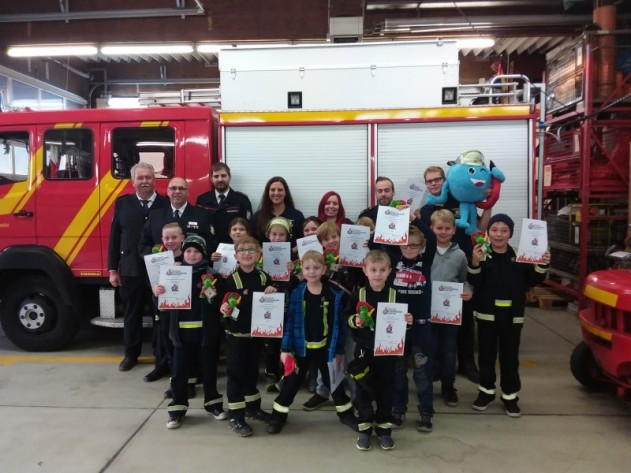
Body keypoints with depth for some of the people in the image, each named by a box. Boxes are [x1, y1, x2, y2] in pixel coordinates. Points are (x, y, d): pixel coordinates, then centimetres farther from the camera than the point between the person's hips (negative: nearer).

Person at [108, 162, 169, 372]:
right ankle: (131, 353, 31)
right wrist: (112, 269, 1)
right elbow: (114, 237, 5)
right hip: (130, 269, 2)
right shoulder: (122, 203, 6)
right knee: (131, 313, 14)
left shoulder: (166, 204, -2)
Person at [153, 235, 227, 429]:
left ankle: (212, 403, 30)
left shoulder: (210, 274, -4)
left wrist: (213, 295, -24)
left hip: (205, 331, -1)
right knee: (179, 371, 7)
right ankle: (177, 408, 21)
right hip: (182, 331, 1)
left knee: (208, 369, 13)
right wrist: (158, 294, -17)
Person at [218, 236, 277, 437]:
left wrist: (273, 293, -10)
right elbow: (220, 302, -9)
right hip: (235, 333, -4)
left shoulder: (264, 278, 2)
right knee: (236, 373, 1)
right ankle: (235, 415, 11)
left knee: (252, 371, 18)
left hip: (256, 332, 4)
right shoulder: (229, 279, -9)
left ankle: (253, 407, 33)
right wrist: (223, 308, -29)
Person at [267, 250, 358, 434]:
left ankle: (346, 414, 34)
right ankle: (278, 416, 26)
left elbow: (339, 324, -1)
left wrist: (339, 350, 2)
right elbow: (289, 321, -7)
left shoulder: (335, 295, -7)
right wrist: (285, 348, -10)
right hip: (301, 347, -1)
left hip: (326, 348, 1)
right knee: (292, 382, 10)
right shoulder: (296, 294, -9)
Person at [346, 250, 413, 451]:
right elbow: (347, 318, 1)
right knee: (363, 390, 8)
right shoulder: (358, 295, -5)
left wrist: (407, 321, -14)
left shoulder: (395, 295, -3)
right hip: (364, 350, 0)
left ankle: (384, 429, 26)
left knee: (385, 390, 11)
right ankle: (364, 429, 24)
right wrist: (355, 320, -20)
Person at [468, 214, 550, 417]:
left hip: (512, 315, 1)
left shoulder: (519, 256, 1)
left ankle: (510, 396, 22)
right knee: (486, 355, 11)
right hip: (487, 313, -1)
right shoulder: (481, 255, -7)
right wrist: (475, 264, -33)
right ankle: (486, 391, 26)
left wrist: (542, 266, -11)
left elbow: (532, 281, 4)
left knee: (510, 356, 10)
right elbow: (474, 283, -17)